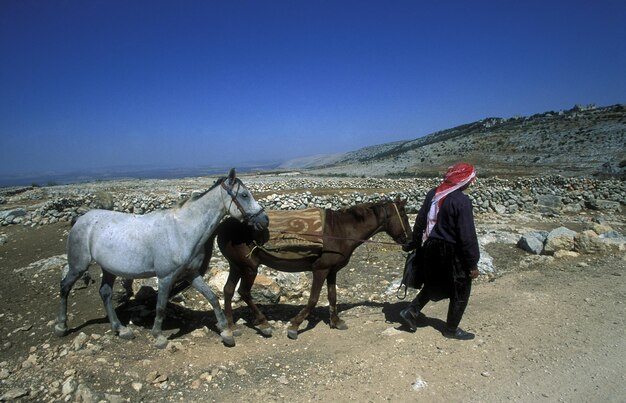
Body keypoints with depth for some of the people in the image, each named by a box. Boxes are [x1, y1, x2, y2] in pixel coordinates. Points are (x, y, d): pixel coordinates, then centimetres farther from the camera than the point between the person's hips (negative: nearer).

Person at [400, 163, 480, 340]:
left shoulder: (432, 194, 2)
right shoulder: (462, 201, -20)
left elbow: (420, 222, 10)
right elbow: (467, 235, -19)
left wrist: (414, 243, 22)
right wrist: (473, 263, -12)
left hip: (431, 248, 7)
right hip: (452, 252, -7)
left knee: (433, 285, 26)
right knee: (460, 291, 12)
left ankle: (411, 311, 20)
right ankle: (451, 329, 25)